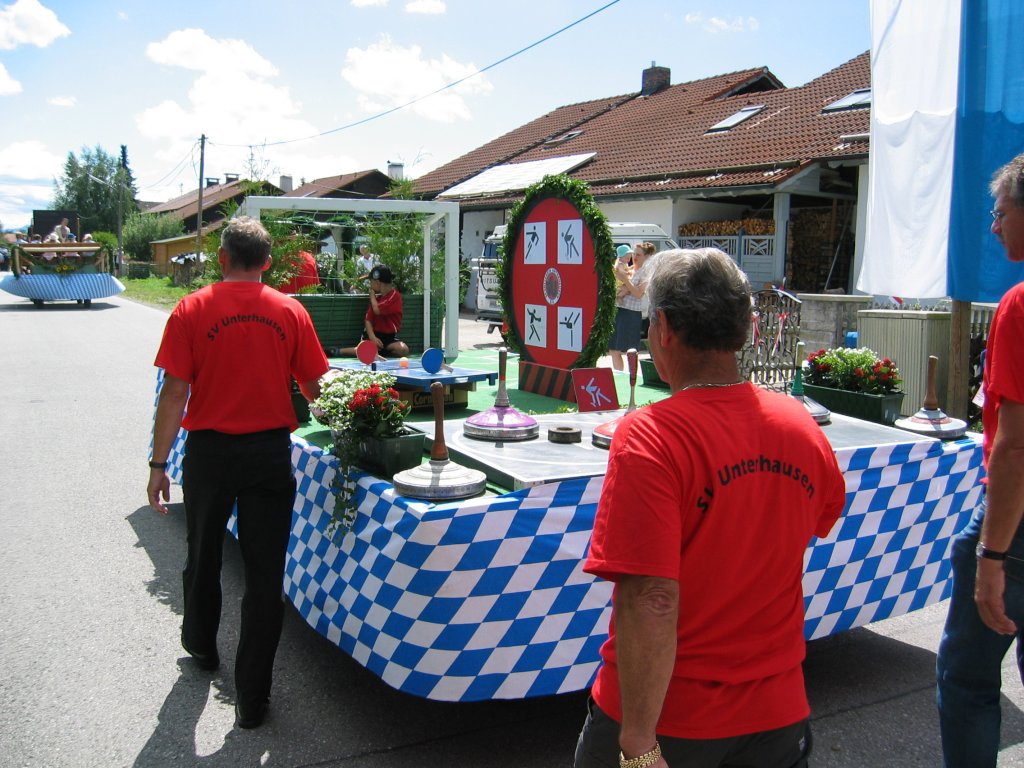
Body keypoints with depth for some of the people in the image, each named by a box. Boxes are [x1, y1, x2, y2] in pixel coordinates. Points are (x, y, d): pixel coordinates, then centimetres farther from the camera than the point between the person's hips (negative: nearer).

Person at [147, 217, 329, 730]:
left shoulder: (191, 310, -7)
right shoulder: (290, 312, -3)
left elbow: (174, 392, -10)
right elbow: (315, 388, 1)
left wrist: (159, 463, -2)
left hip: (208, 451, 0)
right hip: (270, 452, 0)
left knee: (203, 555, 23)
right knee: (264, 572, 5)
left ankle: (201, 644, 47)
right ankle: (251, 697, 11)